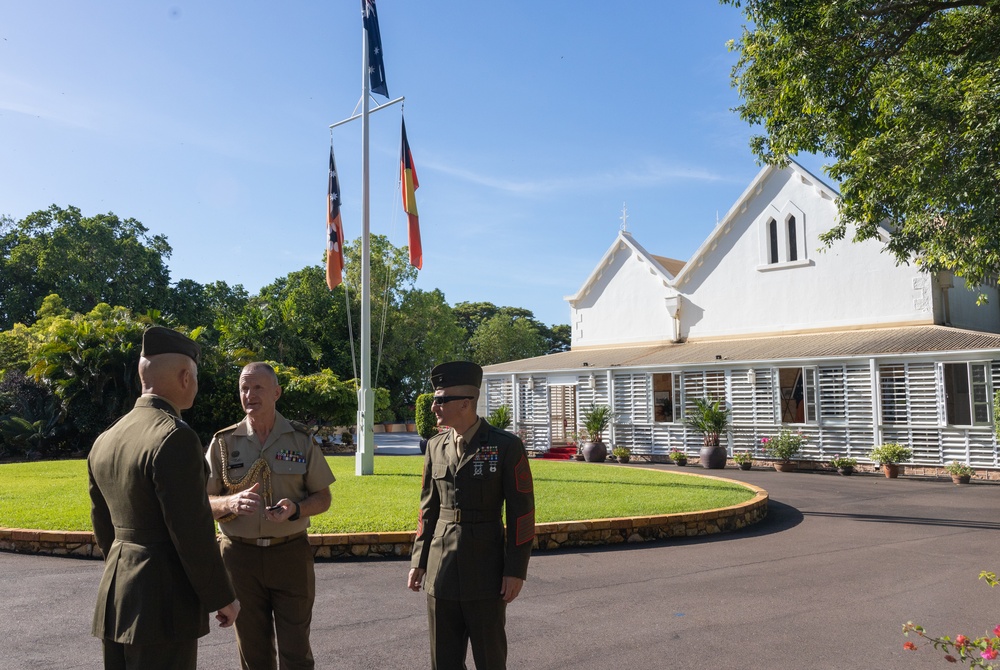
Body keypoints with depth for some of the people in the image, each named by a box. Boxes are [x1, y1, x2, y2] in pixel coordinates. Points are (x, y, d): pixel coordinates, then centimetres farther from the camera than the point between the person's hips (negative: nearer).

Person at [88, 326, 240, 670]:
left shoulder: (105, 440, 8)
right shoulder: (175, 438, -19)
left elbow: (104, 525, 16)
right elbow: (192, 531, -20)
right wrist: (222, 597, -10)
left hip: (116, 594, 8)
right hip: (163, 602, -8)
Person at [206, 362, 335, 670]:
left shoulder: (301, 439, 0)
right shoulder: (223, 442, 1)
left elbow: (322, 497, 4)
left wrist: (296, 509, -17)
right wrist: (231, 503, -21)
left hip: (291, 554, -1)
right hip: (241, 555, 1)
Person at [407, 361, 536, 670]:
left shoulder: (506, 446, -10)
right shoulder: (436, 446, 5)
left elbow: (521, 512, -9)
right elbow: (429, 507, 11)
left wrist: (516, 570, -11)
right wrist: (418, 560, 8)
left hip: (485, 570, -4)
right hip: (441, 569, 5)